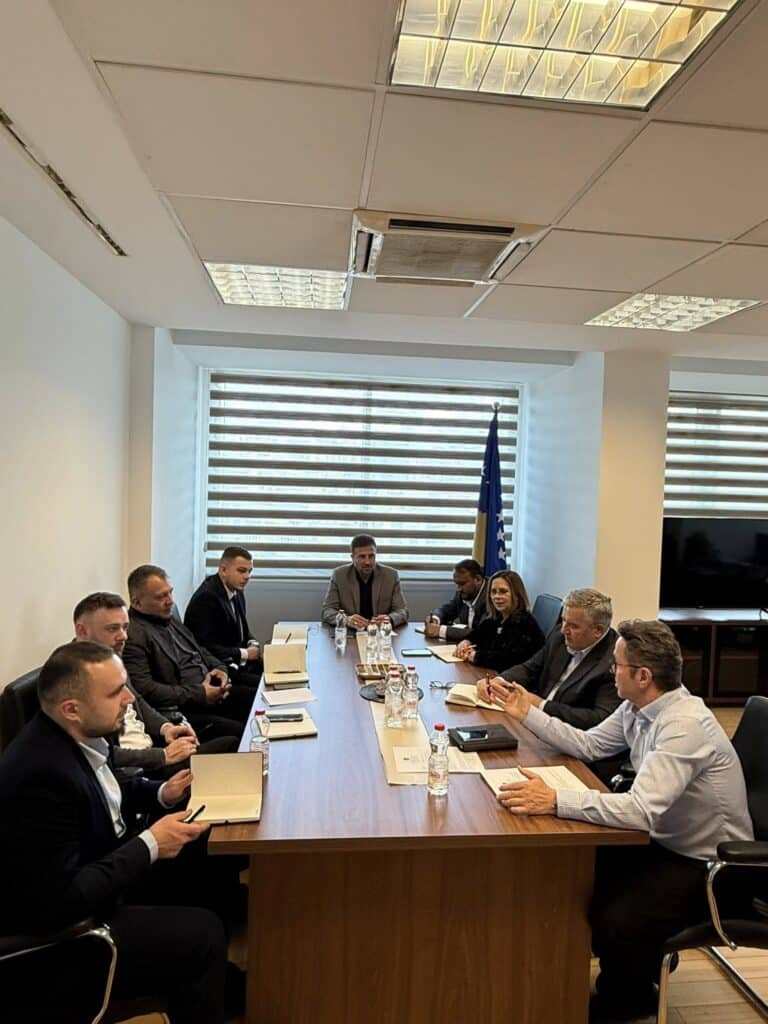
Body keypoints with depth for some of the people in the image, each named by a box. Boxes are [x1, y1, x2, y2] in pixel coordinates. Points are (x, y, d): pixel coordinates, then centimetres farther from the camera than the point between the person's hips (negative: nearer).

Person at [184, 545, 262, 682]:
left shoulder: (237, 591, 7)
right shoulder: (206, 597, -18)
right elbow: (205, 648, -20)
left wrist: (253, 644, -1)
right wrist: (245, 653, -15)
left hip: (237, 663, 8)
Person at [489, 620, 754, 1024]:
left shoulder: (684, 725, -31)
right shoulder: (638, 707, -4)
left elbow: (642, 809, -39)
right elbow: (589, 744, 7)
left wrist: (554, 801, -43)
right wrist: (527, 713, 2)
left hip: (708, 865, -8)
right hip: (666, 842, 8)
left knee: (617, 921, -25)